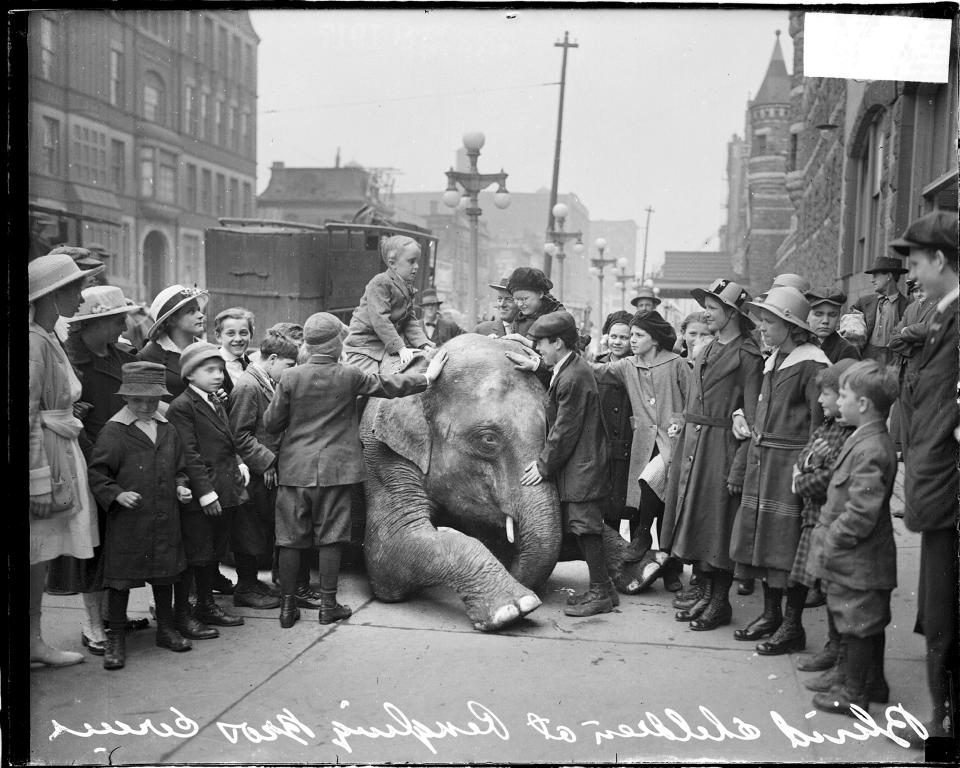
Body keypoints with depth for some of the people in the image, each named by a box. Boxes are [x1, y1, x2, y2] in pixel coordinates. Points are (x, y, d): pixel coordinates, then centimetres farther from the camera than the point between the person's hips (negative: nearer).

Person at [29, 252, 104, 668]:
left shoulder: (52, 341, 12)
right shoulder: (34, 343, -16)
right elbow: (27, 417, -20)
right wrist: (39, 481, -22)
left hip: (60, 454, 10)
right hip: (42, 457, -10)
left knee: (42, 557, 15)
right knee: (34, 556, -2)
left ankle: (35, 640, 25)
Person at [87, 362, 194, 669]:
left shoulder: (168, 431, 10)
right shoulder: (113, 431, -7)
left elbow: (179, 468, 20)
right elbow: (97, 473, -6)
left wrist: (180, 486, 2)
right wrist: (117, 494, -19)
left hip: (165, 519, 5)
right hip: (126, 521, -5)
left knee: (165, 573, 14)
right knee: (120, 577, 2)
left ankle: (166, 628, 29)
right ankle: (116, 637, 14)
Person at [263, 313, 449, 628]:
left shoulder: (290, 378, -5)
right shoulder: (350, 376, -6)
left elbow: (271, 423, -1)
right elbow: (389, 386, 5)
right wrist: (427, 377, 17)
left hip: (295, 469, 1)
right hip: (334, 469, -1)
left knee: (291, 539, 8)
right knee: (330, 537, 7)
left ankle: (287, 606, 13)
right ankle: (328, 605, 12)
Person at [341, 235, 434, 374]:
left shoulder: (408, 288, 11)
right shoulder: (380, 283, -17)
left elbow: (411, 321, 10)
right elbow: (380, 320, -24)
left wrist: (424, 344, -5)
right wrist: (400, 348, -27)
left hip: (389, 344, 8)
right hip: (362, 346, -8)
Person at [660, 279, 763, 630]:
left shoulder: (746, 354, -10)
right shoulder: (708, 349, 13)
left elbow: (753, 419, -14)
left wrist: (739, 469, -18)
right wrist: (680, 449, 11)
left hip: (721, 446, -8)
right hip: (691, 443, 8)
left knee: (717, 521, -1)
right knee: (693, 517, 12)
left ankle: (720, 602, 11)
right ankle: (703, 590, 25)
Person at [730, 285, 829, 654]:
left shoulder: (811, 364, -12)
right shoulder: (773, 360, 14)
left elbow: (820, 418, -15)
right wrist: (754, 448, 12)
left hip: (791, 460, -8)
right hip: (762, 458, 9)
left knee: (789, 544, -3)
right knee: (763, 538, 13)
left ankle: (792, 626, 8)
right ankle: (770, 614, 26)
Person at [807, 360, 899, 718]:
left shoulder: (869, 450, -24)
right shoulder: (868, 440, 8)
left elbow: (861, 514, -26)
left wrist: (829, 544, -18)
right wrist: (826, 530, 11)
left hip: (856, 560, -10)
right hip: (867, 558, 10)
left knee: (856, 626, 3)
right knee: (869, 624, 20)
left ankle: (853, 694, 15)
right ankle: (873, 683, 34)